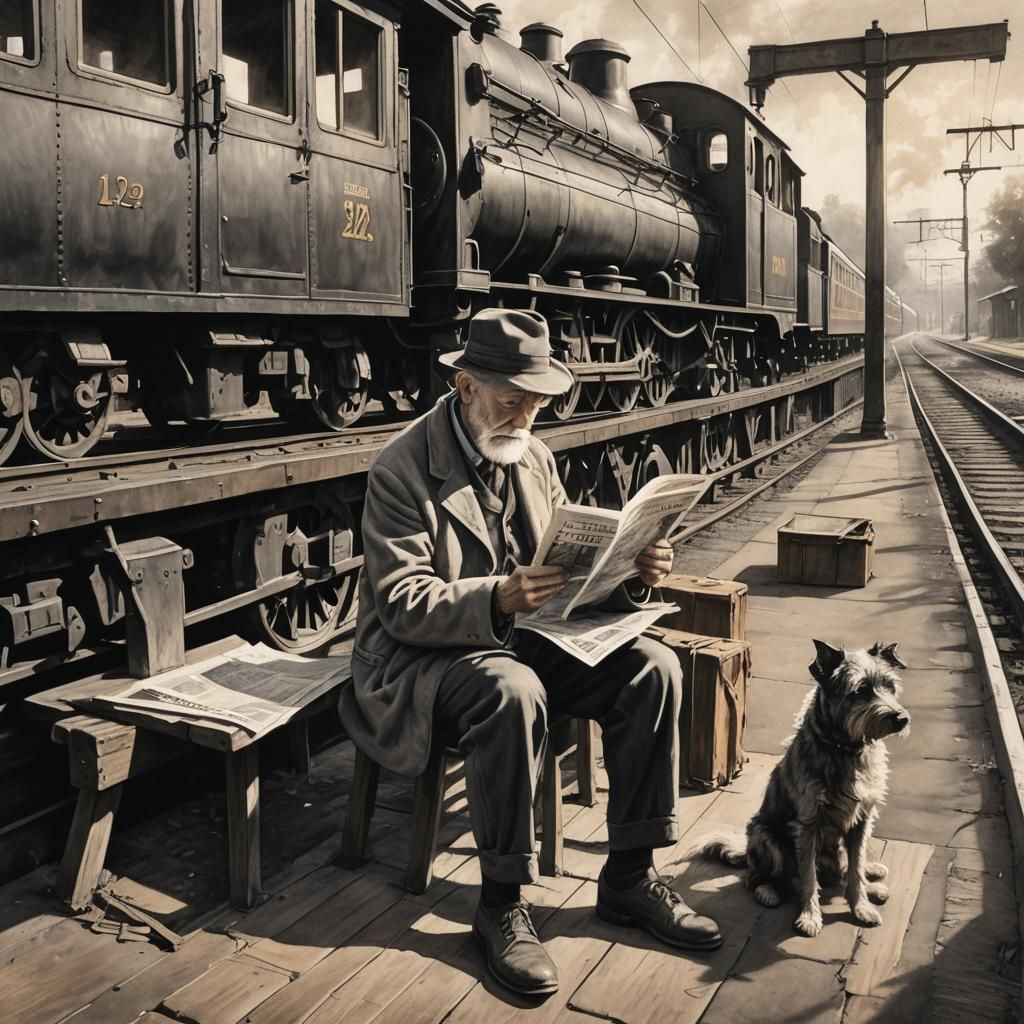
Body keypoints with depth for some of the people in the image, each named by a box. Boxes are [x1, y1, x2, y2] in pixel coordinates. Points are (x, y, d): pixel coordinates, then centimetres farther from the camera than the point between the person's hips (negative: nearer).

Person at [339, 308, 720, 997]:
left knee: (653, 667, -12)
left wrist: (631, 568, -11)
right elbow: (404, 605, -20)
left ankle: (630, 876, -1)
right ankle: (502, 905, -19)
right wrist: (495, 598, -37)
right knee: (514, 691, -37)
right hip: (422, 656, -6)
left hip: (520, 638, 7)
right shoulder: (402, 470, -14)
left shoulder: (533, 456, 8)